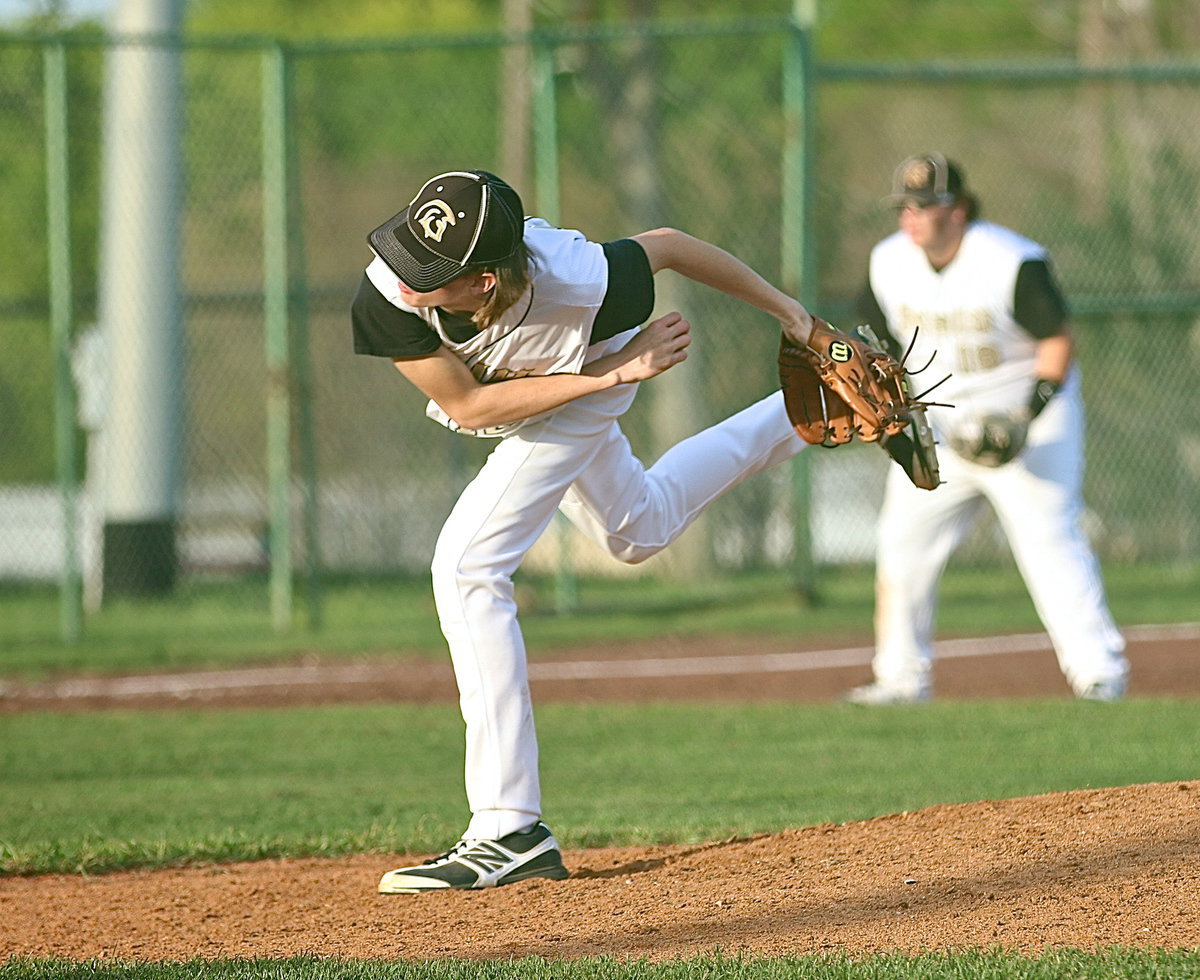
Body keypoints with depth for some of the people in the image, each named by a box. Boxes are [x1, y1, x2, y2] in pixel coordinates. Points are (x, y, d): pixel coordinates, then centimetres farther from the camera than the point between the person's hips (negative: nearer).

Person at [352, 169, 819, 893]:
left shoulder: (576, 281, -45)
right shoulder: (388, 295, -39)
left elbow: (668, 246, -23)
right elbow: (467, 405, -25)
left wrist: (787, 311, -11)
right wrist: (615, 370, -30)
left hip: (586, 387, -5)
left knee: (469, 567, -21)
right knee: (639, 531, 29)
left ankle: (510, 830, -21)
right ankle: (801, 417, 53)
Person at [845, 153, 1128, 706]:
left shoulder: (1012, 262, -19)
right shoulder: (889, 262, -2)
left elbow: (1058, 342, -15)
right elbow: (880, 341, 12)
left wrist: (1028, 418, -24)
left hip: (1025, 414, -6)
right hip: (939, 425, 6)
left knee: (1048, 540, -15)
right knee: (902, 542, 2)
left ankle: (1098, 669, -14)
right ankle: (901, 677, 11)